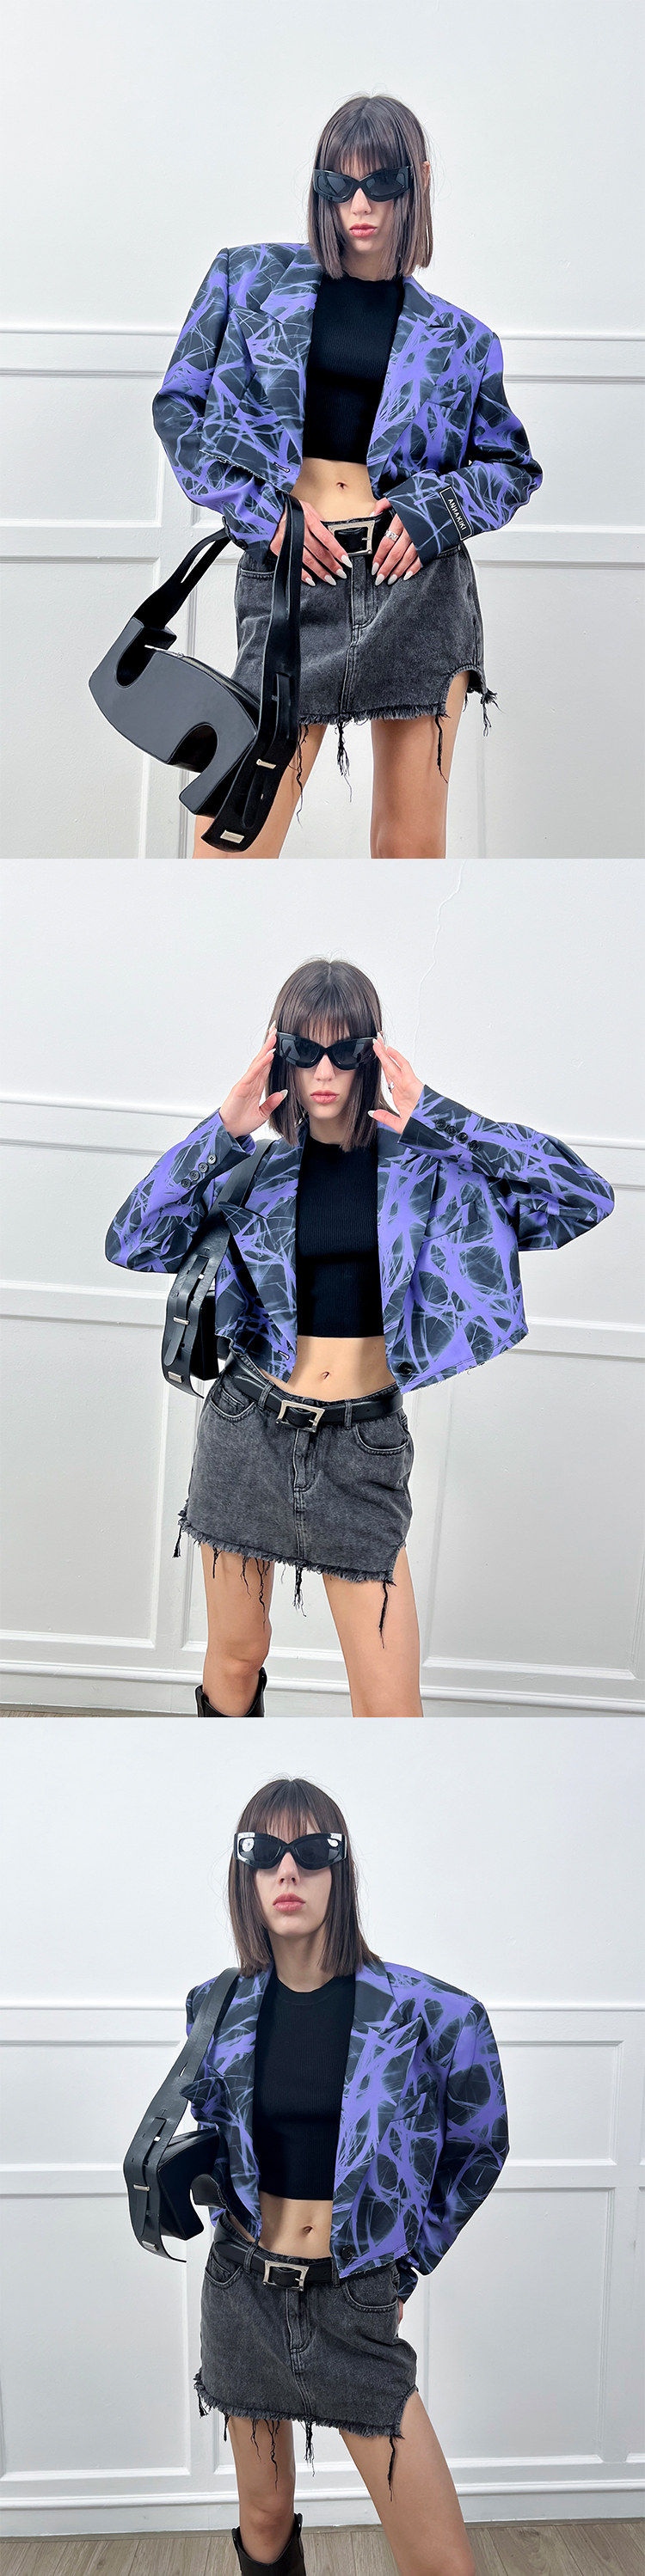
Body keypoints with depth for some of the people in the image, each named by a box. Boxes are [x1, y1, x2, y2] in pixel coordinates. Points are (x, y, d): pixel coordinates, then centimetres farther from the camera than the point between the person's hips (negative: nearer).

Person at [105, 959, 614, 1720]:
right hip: (251, 1429, 1)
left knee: (391, 1707, -3)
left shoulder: (423, 1163, -3)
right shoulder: (255, 1164, 0)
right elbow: (131, 1243, -8)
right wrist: (222, 1132, -16)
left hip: (362, 1444, -1)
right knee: (236, 1658, 16)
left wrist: (438, 1118, -18)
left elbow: (584, 1197, -12)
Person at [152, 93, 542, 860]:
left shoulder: (455, 337, 12)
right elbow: (179, 405, 8)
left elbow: (514, 466, 17)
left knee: (412, 845, 0)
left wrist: (436, 509, -3)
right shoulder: (252, 278, 10)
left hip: (416, 577, 1)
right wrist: (263, 507, -5)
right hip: (288, 566, -1)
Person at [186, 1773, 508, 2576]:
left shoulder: (421, 2012, -11)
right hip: (244, 2290, 3)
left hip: (354, 2300, -3)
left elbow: (479, 2150, 3)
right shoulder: (222, 2008, -1)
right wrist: (232, 2217, 7)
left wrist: (406, 2264, 5)